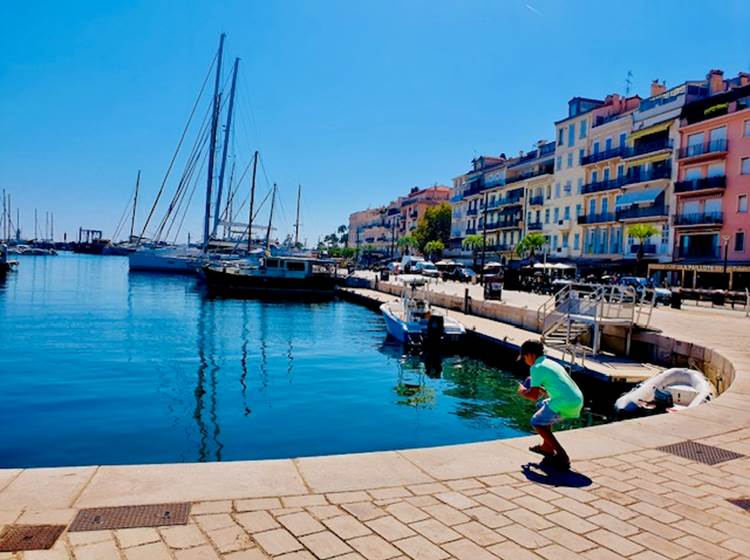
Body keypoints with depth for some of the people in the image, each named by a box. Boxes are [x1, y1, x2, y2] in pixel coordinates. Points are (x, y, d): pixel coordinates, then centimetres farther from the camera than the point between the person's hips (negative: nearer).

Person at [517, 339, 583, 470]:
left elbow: (534, 396, -9)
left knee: (536, 422, -1)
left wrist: (522, 392, 9)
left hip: (566, 404, -9)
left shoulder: (537, 367, -6)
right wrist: (540, 388, 27)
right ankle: (547, 447, 32)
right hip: (577, 400, 9)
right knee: (542, 406, 27)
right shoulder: (551, 363, 21)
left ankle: (562, 457, -7)